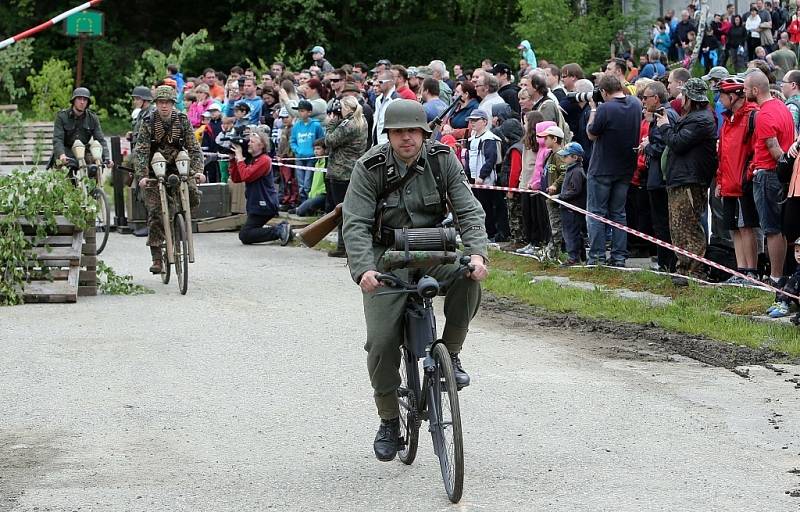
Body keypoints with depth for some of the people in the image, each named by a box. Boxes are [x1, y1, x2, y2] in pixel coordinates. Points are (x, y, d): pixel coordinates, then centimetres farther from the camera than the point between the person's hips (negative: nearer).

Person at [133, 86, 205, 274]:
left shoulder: (182, 120, -6)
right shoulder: (148, 123, -10)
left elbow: (194, 147, -7)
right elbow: (140, 152, -16)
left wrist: (198, 170, -23)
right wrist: (142, 177, -30)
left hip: (178, 167, 1)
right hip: (154, 171, -1)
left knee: (193, 196, -25)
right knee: (155, 213, -8)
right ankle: (156, 259, -4)